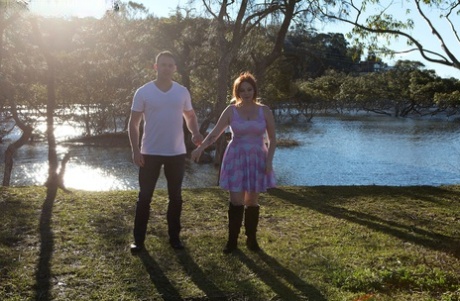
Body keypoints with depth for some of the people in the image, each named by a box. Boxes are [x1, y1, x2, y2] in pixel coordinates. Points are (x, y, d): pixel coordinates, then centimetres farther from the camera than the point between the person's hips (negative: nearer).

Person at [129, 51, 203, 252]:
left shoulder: (182, 92, 3)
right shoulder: (143, 92, -4)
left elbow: (190, 116, 13)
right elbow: (134, 123, -3)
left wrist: (196, 133, -8)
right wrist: (135, 150, -11)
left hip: (177, 153, 3)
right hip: (150, 153, -2)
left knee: (175, 197, 10)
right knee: (144, 197, 3)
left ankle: (174, 237, 23)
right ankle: (138, 239, 13)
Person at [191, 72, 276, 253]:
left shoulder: (264, 111, 0)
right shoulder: (231, 111, -1)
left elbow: (272, 139, 4)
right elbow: (215, 133, -4)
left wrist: (269, 160, -7)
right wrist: (200, 148, -19)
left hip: (257, 159, 1)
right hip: (236, 159, -1)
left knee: (252, 201, 6)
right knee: (236, 201, -3)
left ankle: (251, 238, 19)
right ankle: (232, 240, 9)